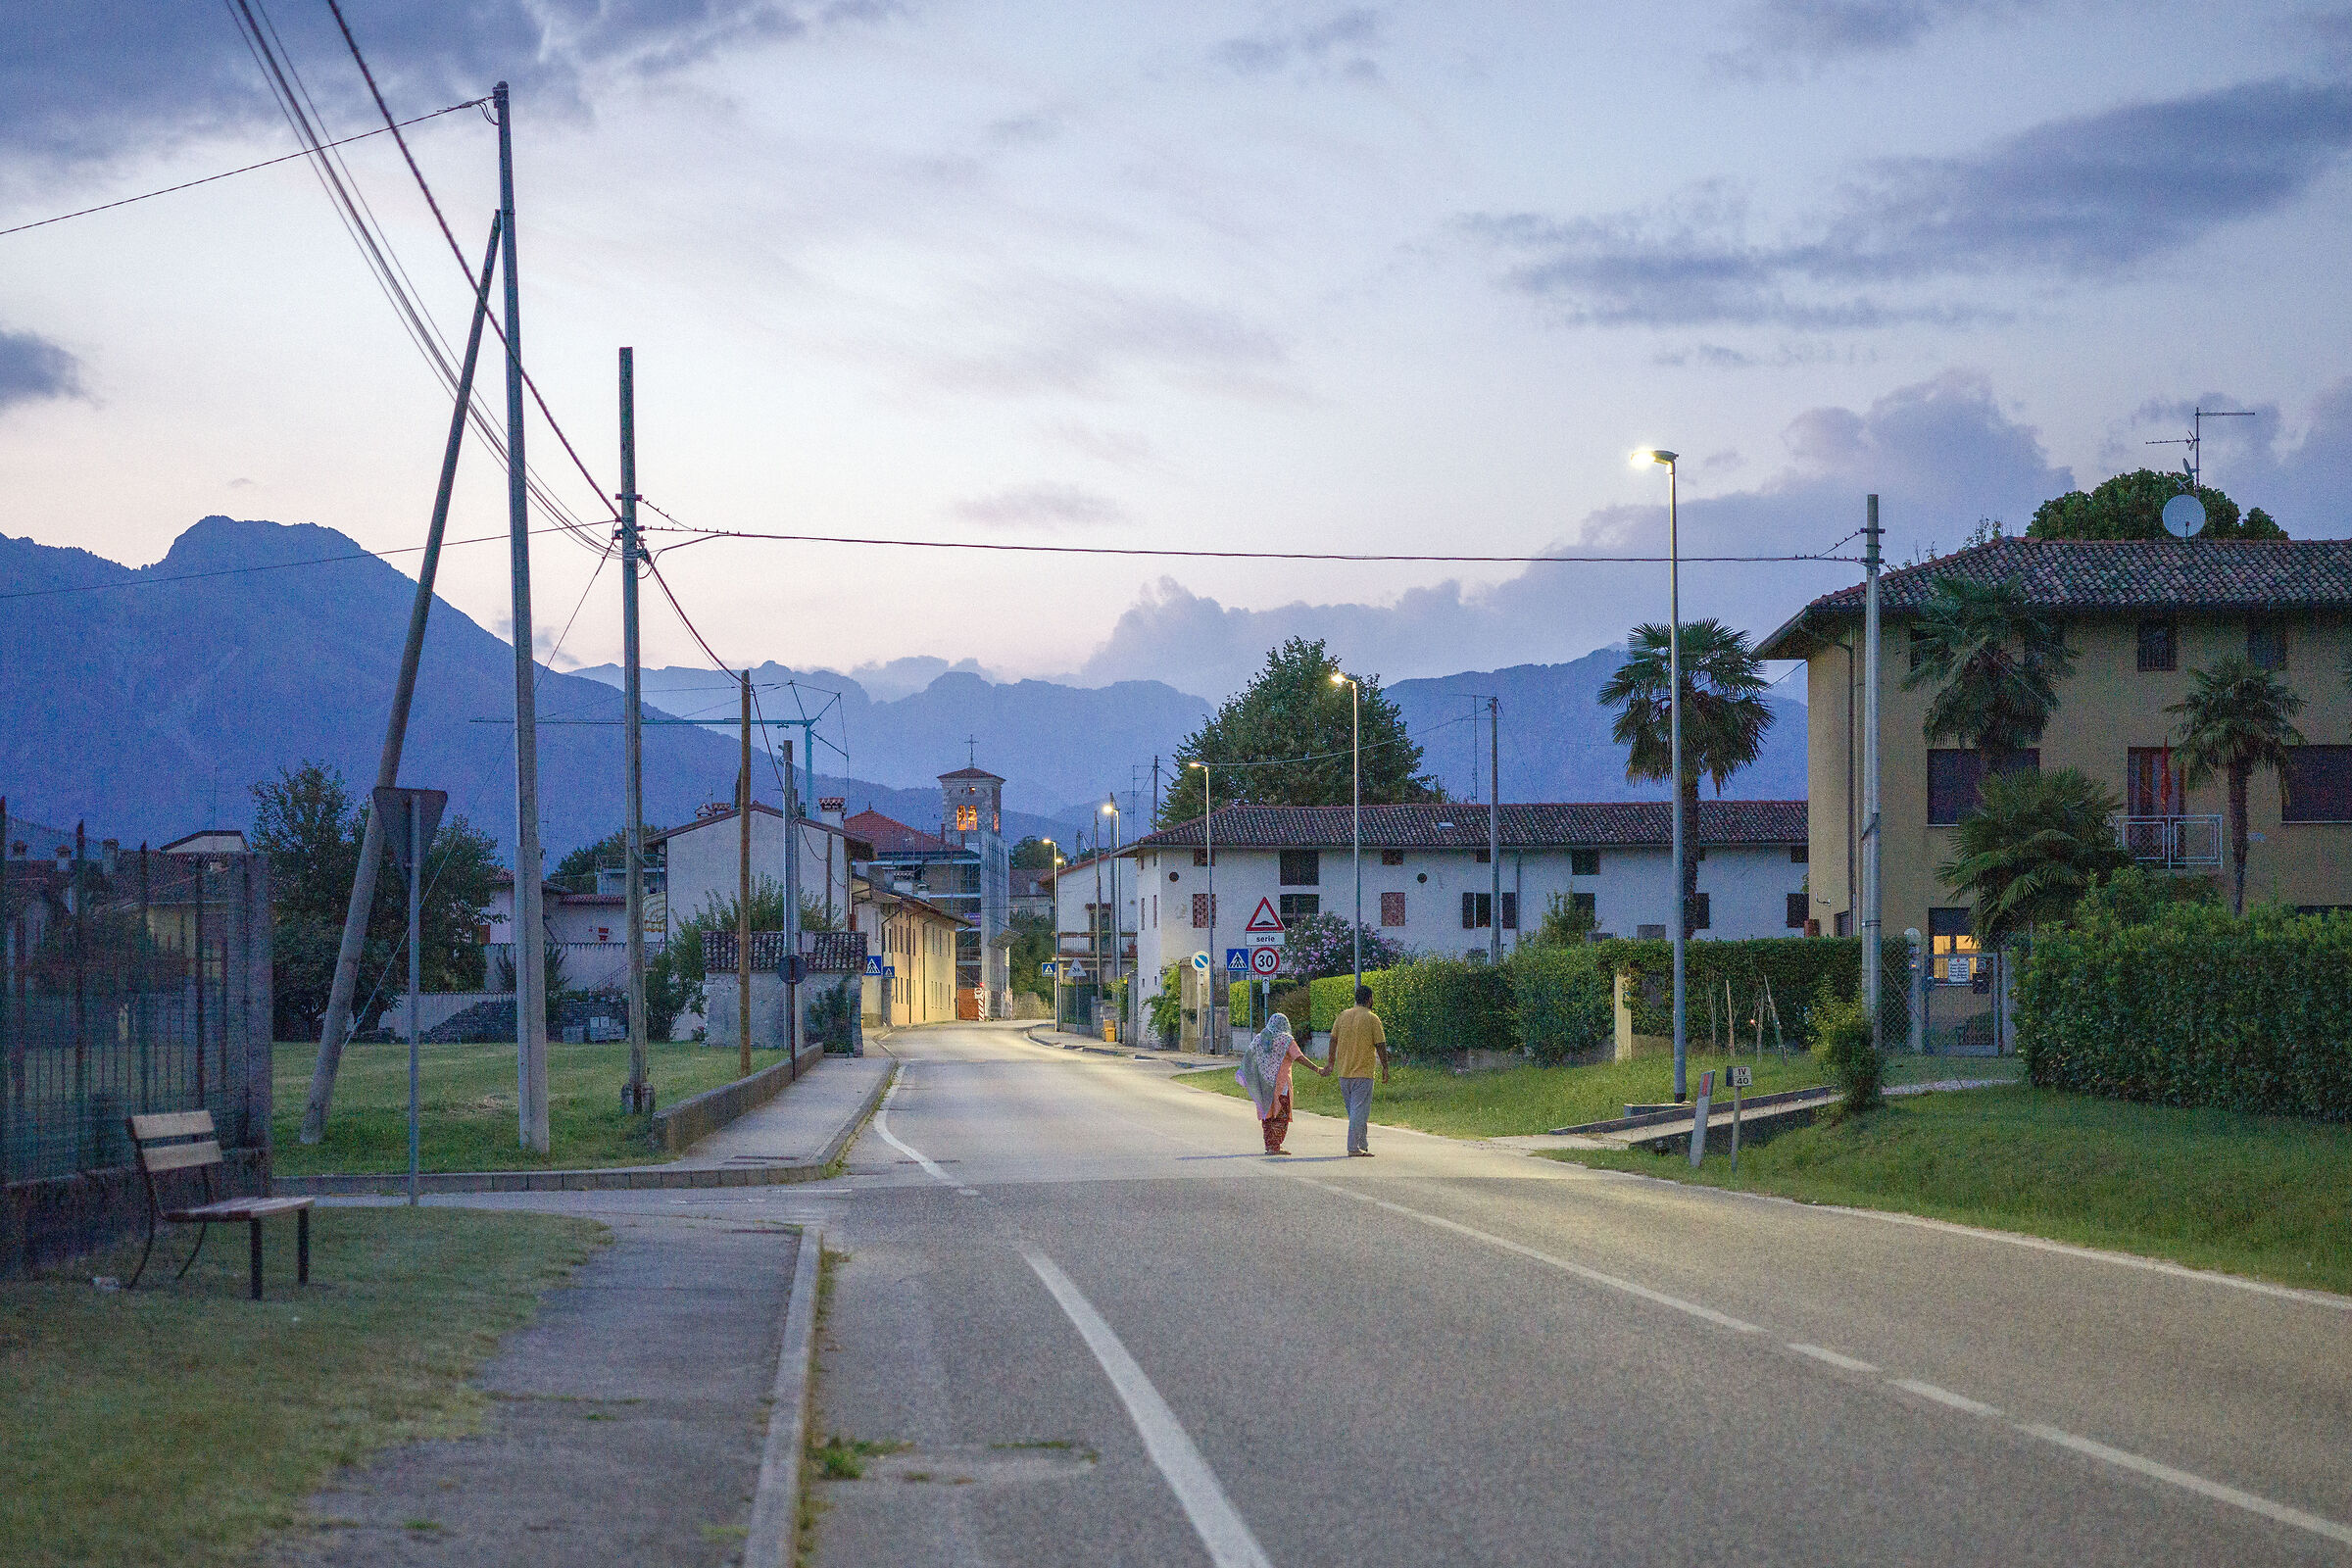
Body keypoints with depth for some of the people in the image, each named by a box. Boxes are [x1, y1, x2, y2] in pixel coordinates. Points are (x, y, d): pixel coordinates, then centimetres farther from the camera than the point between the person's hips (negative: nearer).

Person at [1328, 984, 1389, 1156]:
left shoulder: (1342, 1017, 7)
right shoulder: (1372, 1018, -8)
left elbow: (1333, 1040, 8)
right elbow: (1380, 1045, -7)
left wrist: (1331, 1064, 15)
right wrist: (1385, 1068, 0)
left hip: (1344, 1072, 6)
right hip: (1363, 1072, -6)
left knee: (1354, 1110, 15)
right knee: (1359, 1111, -5)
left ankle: (1363, 1145, 22)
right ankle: (1354, 1147, -11)